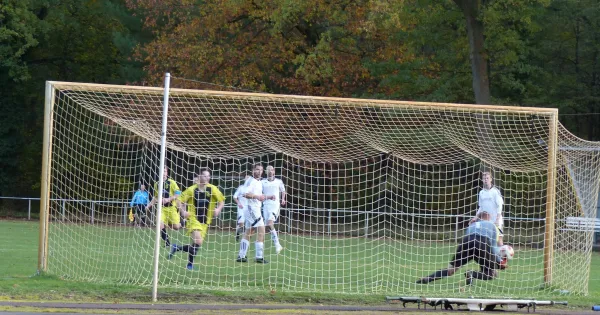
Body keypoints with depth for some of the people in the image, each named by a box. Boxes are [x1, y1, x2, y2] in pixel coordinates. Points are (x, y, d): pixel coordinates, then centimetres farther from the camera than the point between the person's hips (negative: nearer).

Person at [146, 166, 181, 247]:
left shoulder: (171, 183, -5)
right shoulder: (157, 184, 10)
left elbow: (178, 194, -9)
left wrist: (168, 199, -20)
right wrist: (149, 205, 12)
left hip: (171, 207, -3)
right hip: (162, 208, 3)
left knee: (176, 227, -3)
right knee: (160, 225, -16)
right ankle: (167, 243, 2)